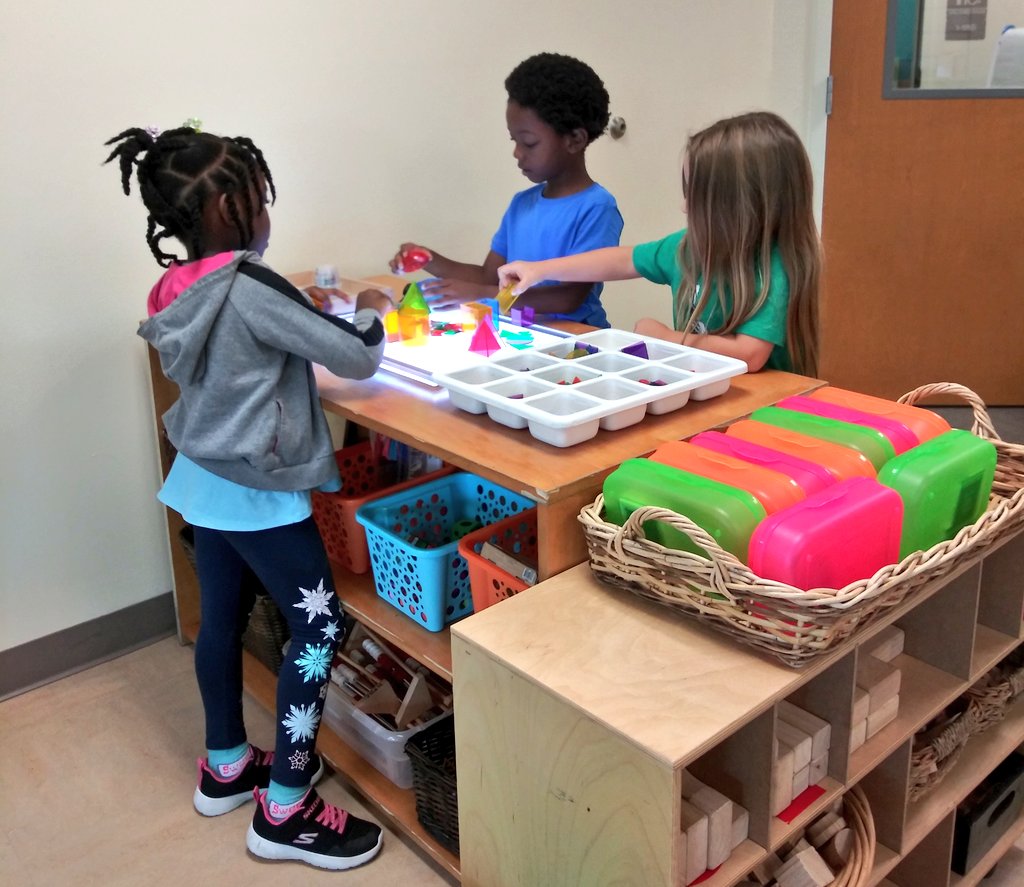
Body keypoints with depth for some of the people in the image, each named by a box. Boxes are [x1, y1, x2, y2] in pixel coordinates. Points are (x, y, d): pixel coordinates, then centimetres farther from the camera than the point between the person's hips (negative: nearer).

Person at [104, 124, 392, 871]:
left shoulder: (177, 292, 2)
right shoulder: (249, 289, -24)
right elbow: (356, 358, -20)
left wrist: (317, 312, 8)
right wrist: (371, 312, 0)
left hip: (205, 480, 9)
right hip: (257, 491, -9)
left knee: (222, 619, 19)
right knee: (319, 626, 1)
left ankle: (226, 766, 38)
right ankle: (286, 809, 9)